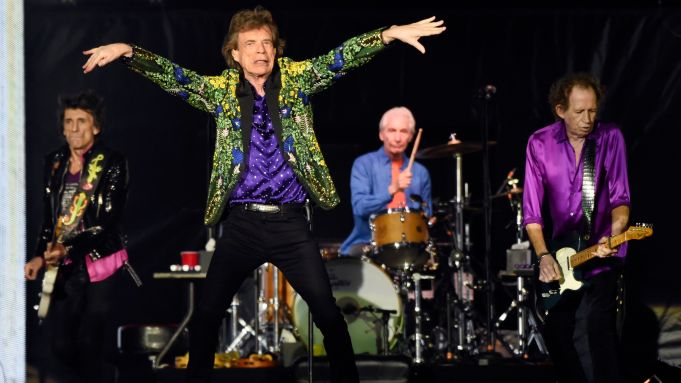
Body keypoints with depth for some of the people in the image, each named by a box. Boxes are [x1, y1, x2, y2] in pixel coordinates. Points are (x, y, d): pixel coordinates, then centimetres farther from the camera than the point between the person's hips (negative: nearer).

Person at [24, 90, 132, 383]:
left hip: (100, 264, -5)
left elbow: (107, 222, -13)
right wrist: (40, 257, 5)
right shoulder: (54, 162, 11)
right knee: (61, 345, 4)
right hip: (66, 270, 5)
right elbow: (49, 218, 16)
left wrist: (68, 249, -24)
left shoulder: (112, 164, -6)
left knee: (91, 345, -9)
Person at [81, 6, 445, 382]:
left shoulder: (295, 77, 2)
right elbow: (173, 77, -6)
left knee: (326, 308, -1)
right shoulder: (221, 89, 3)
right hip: (241, 222, 1)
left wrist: (390, 34, -23)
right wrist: (126, 51, -22)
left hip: (290, 221, -1)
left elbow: (339, 59, -8)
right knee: (207, 312, 3)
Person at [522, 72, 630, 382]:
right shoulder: (540, 144, -2)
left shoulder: (610, 138, -5)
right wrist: (543, 256, -12)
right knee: (556, 333, 6)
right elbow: (531, 209, -2)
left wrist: (614, 233, -26)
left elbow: (620, 198, -7)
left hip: (601, 254, -3)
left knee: (597, 325, -19)